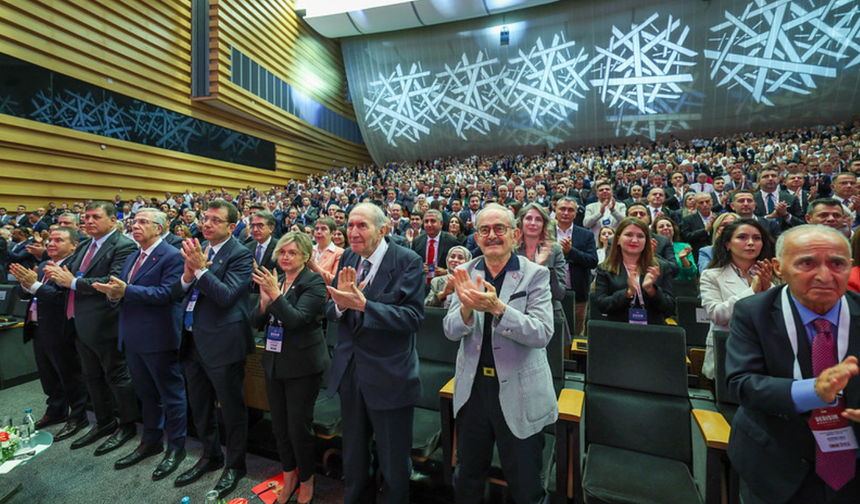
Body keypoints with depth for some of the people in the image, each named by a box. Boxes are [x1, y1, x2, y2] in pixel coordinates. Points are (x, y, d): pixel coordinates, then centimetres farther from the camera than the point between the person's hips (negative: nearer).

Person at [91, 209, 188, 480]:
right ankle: (150, 442, 38)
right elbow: (122, 289, 14)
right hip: (133, 338, 9)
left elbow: (167, 293, -23)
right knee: (146, 393, 22)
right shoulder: (132, 257, 15)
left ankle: (176, 447, 20)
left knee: (171, 394, 5)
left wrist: (126, 290, -26)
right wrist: (113, 293, -8)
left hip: (158, 338, -9)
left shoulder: (172, 256, -13)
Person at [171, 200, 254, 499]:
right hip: (193, 342, 8)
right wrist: (188, 273, -15)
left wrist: (199, 267, -26)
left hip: (223, 344, -8)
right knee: (199, 406, 22)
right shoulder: (198, 249, 9)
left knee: (232, 408, 8)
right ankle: (210, 456, 44)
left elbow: (226, 296, -23)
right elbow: (177, 293, 5)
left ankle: (235, 464, 30)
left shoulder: (240, 255, -13)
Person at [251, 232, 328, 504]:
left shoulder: (314, 282, -12)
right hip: (275, 363, 6)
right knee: (279, 426, 17)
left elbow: (297, 319, -22)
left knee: (299, 428, 4)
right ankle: (289, 478, 38)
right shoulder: (273, 280, 6)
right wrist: (265, 300, -15)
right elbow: (257, 322, 4)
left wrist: (275, 294, -31)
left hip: (303, 366, -6)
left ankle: (306, 482, 29)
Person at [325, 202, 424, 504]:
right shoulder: (347, 258, 2)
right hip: (349, 370, 6)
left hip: (389, 377, -5)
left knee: (394, 462, 14)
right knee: (353, 453, 27)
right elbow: (331, 312, 2)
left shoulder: (408, 262, -16)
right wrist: (340, 302, -21)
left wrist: (362, 304, -32)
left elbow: (413, 317, -24)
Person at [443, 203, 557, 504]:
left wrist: (497, 307, -34)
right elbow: (451, 331, -6)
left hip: (519, 392, -3)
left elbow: (542, 333, -20)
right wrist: (466, 306, -27)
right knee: (467, 479, 24)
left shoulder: (535, 274, -10)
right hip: (472, 387, 3)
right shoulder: (466, 273, -1)